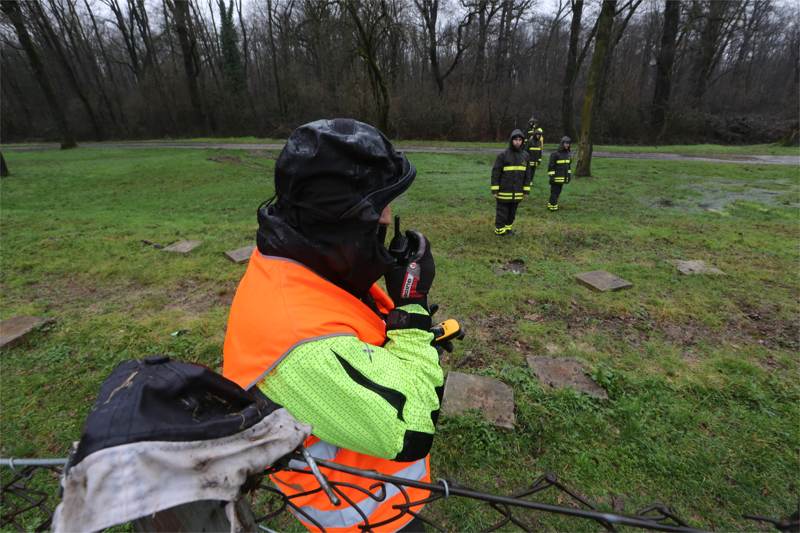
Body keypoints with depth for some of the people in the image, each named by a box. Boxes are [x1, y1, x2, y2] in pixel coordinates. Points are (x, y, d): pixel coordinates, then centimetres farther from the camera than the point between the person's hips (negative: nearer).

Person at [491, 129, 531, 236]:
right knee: (502, 212, 4)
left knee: (512, 212, 14)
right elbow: (495, 173, -9)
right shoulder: (502, 155, -10)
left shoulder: (525, 156, 4)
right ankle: (499, 230, 17)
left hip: (517, 192, 4)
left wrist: (526, 190, 5)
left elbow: (527, 174, 9)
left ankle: (508, 228, 29)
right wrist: (494, 190, -12)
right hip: (504, 191, -4)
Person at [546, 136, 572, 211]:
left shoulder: (568, 154, 11)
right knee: (554, 192, -3)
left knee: (558, 192, 12)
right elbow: (551, 166, -13)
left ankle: (551, 204, 21)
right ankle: (553, 206, 4)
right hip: (556, 177, -7)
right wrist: (551, 176, -16)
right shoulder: (555, 154, -12)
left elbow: (568, 165, 20)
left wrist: (569, 175, 18)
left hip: (563, 178, 7)